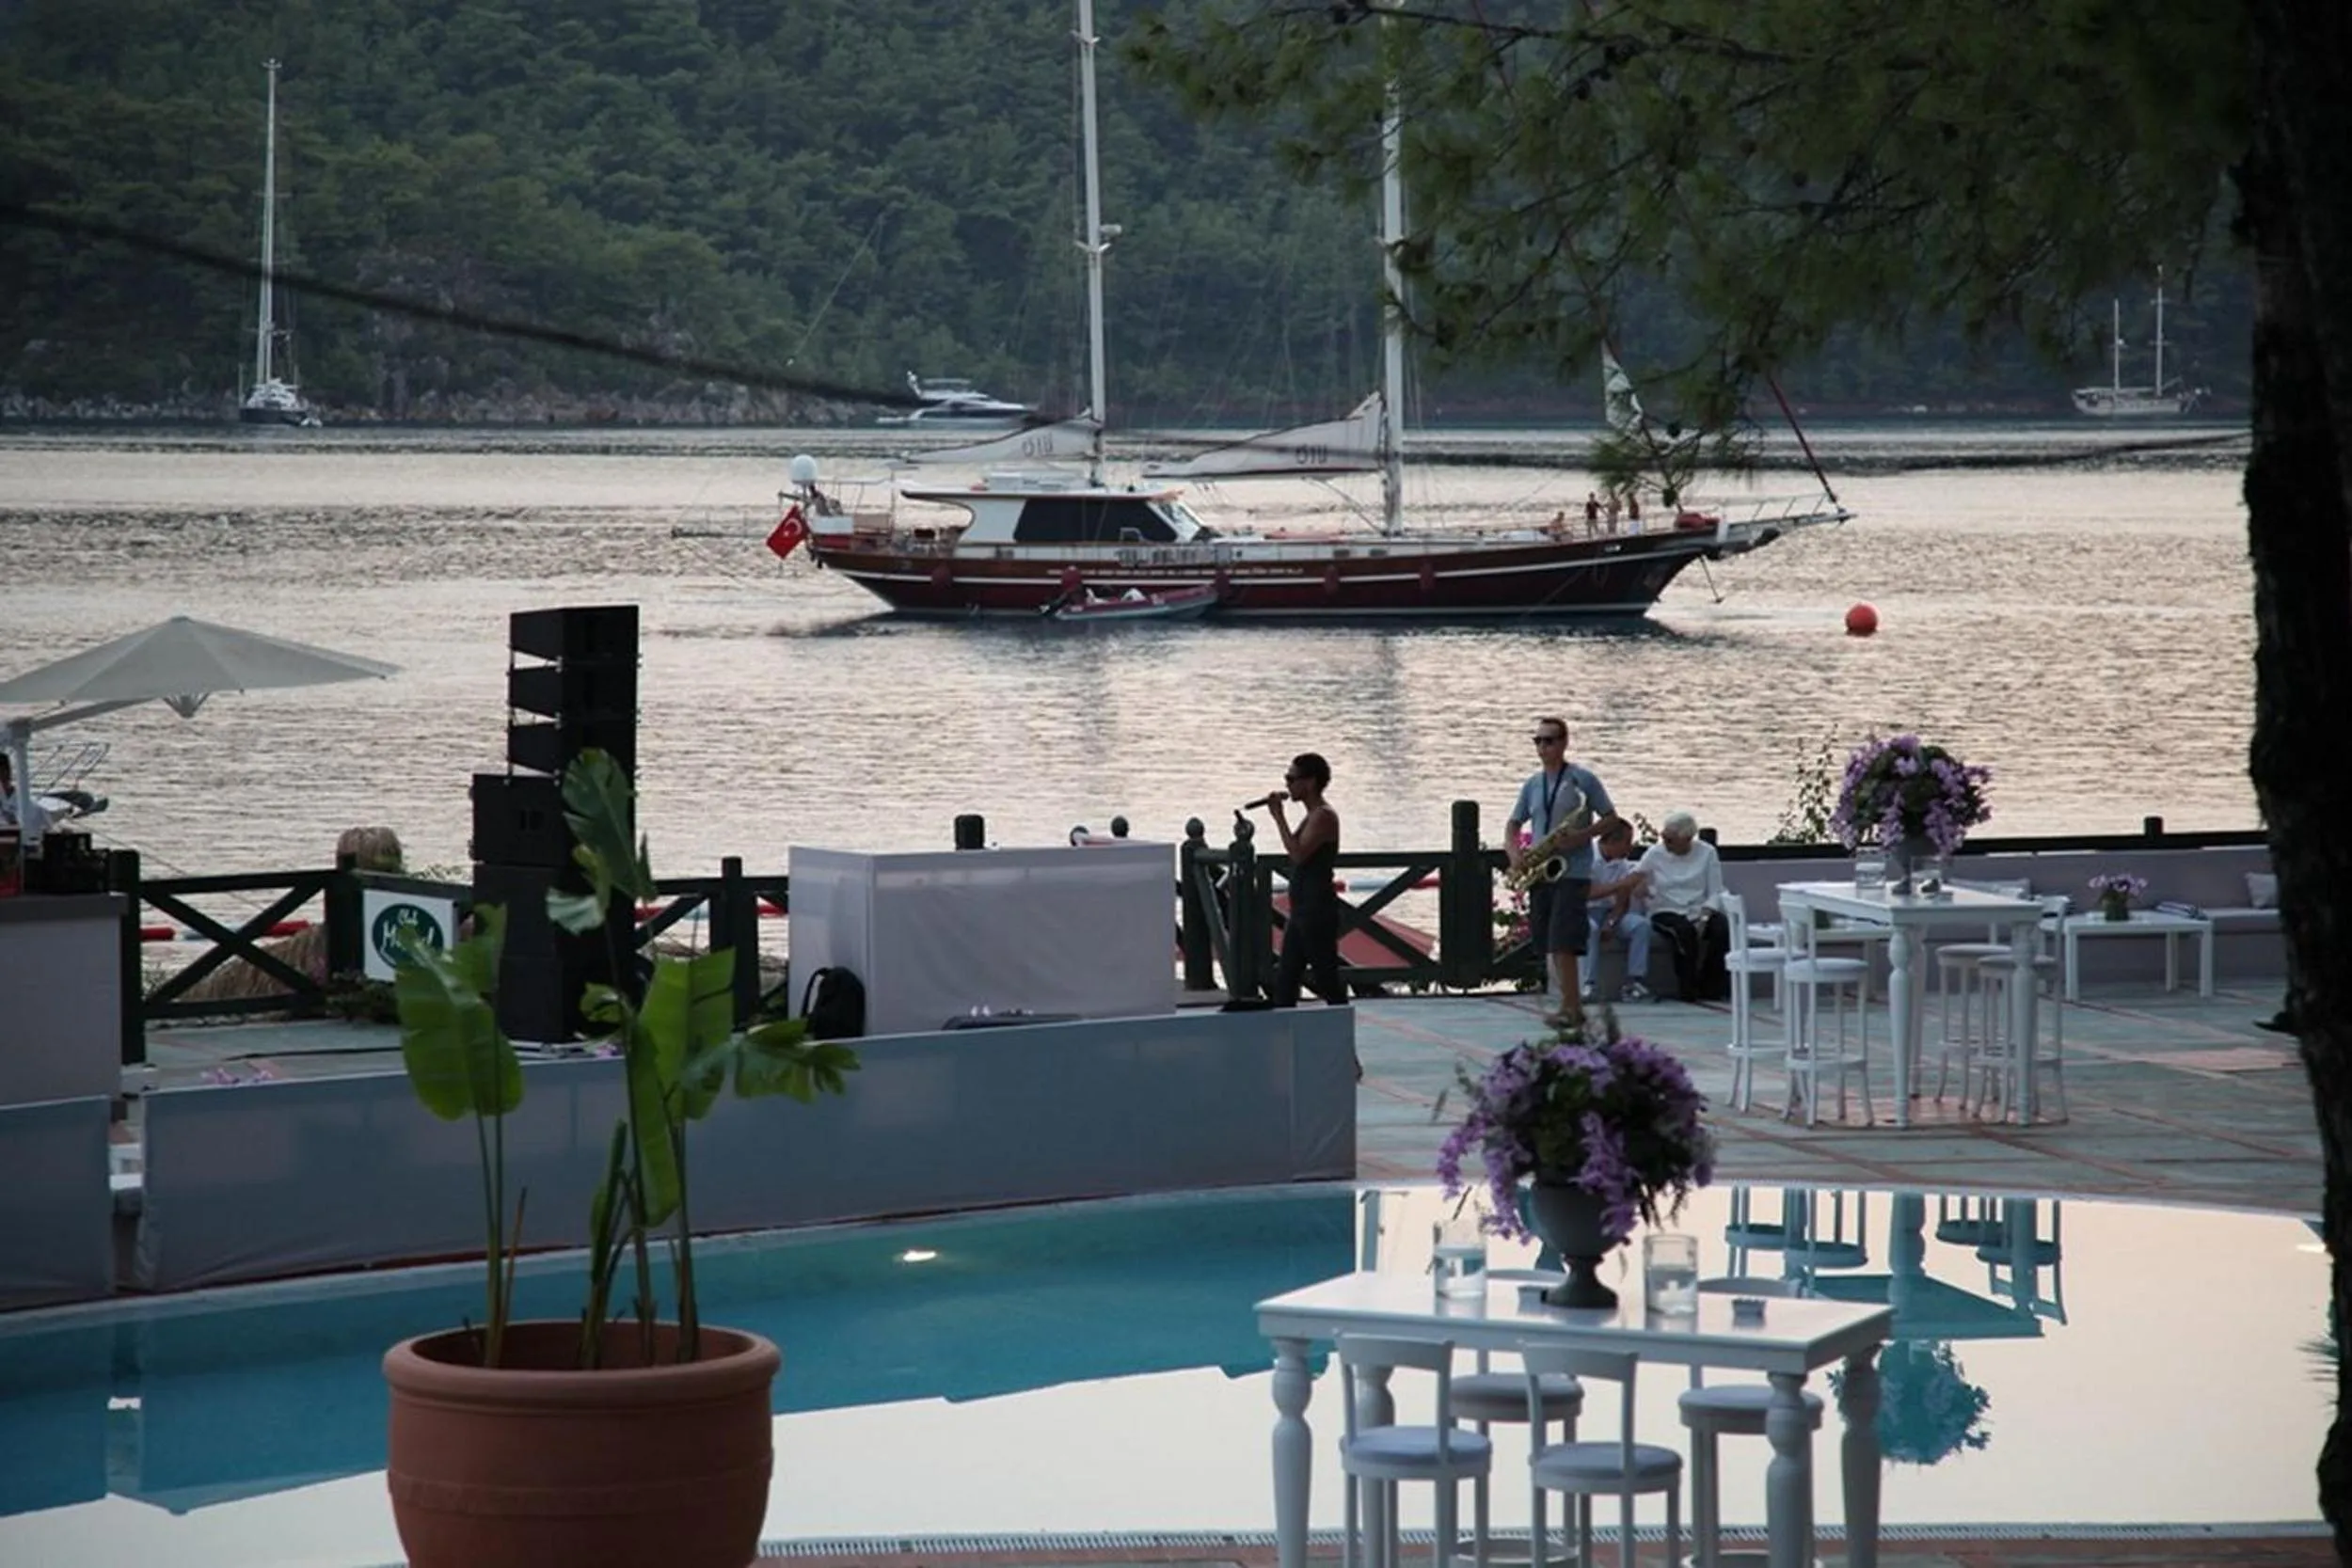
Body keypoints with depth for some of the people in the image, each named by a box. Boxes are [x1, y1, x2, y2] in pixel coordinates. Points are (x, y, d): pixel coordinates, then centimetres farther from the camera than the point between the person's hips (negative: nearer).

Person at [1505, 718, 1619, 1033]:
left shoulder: (1584, 780, -3)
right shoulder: (1532, 784, 14)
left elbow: (1610, 819, -1)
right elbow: (1513, 825, 18)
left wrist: (1581, 836, -16)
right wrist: (1513, 853, -2)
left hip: (1572, 873, -6)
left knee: (1562, 944, -15)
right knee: (1550, 945, 6)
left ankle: (1569, 1009, -14)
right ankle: (1574, 1006, 13)